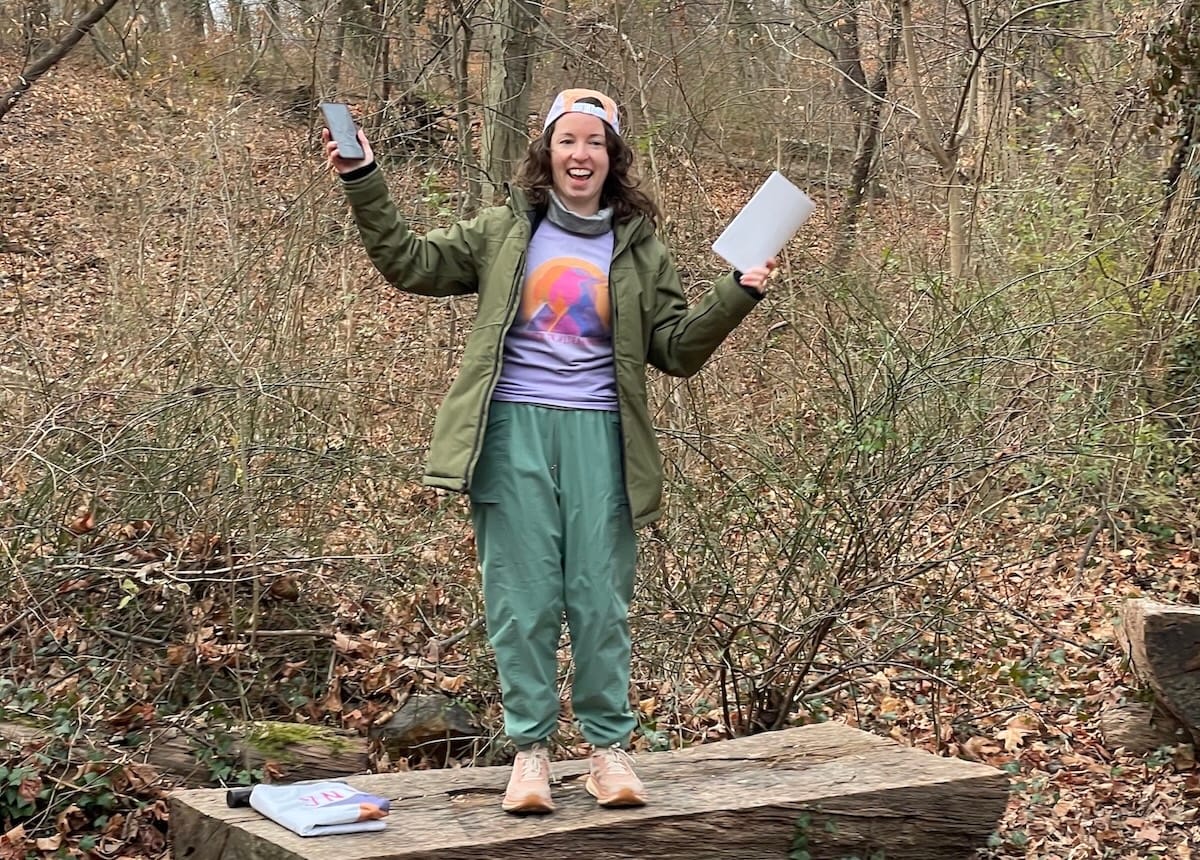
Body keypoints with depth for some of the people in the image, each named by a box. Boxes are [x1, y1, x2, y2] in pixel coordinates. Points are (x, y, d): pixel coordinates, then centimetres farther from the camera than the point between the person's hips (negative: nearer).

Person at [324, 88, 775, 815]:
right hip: (514, 430, 0)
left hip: (598, 435, 0)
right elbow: (409, 262, 6)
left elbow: (677, 349, 8)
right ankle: (530, 748, 12)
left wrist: (737, 294, -5)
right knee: (523, 598, 1)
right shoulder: (505, 230, 8)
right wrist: (363, 180, -2)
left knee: (600, 598, 3)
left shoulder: (639, 248, 9)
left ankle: (609, 747, 15)